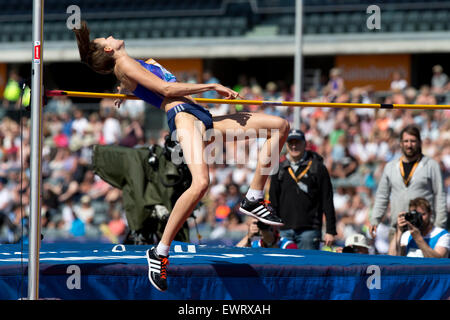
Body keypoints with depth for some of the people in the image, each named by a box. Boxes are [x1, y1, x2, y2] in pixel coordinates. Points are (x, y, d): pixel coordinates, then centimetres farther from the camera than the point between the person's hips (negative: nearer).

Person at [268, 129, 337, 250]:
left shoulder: (318, 168, 4)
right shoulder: (279, 170, 13)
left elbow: (327, 202, 2)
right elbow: (273, 202, 15)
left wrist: (331, 231, -4)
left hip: (309, 230, -3)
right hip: (284, 230, 3)